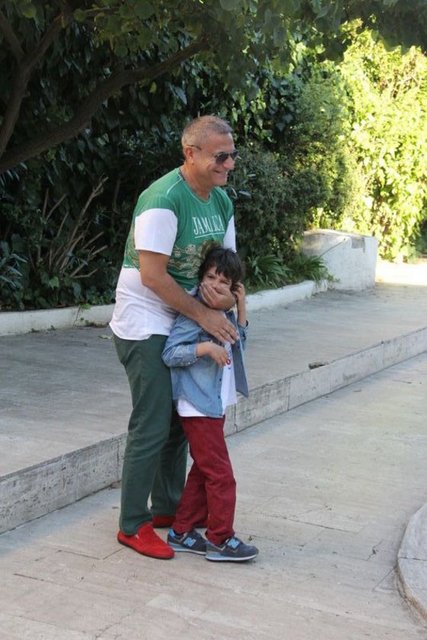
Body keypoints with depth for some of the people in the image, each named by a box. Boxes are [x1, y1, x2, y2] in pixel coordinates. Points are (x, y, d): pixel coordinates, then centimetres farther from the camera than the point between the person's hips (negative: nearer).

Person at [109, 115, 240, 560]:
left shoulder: (221, 201, 4)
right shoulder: (164, 200, -23)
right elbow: (152, 275, -25)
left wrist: (227, 295, -13)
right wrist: (204, 315, -19)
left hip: (182, 324, 9)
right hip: (145, 326, -9)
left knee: (180, 419, 16)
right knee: (151, 428, -5)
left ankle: (168, 509, 32)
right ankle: (132, 526, 9)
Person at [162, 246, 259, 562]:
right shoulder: (193, 314, -16)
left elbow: (238, 343, 21)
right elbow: (170, 353, -20)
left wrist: (241, 309, 9)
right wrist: (205, 348, -30)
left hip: (217, 405, 9)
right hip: (199, 408, -9)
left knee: (203, 472, 15)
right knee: (221, 475, -3)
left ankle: (182, 531, 24)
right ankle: (221, 539, 8)